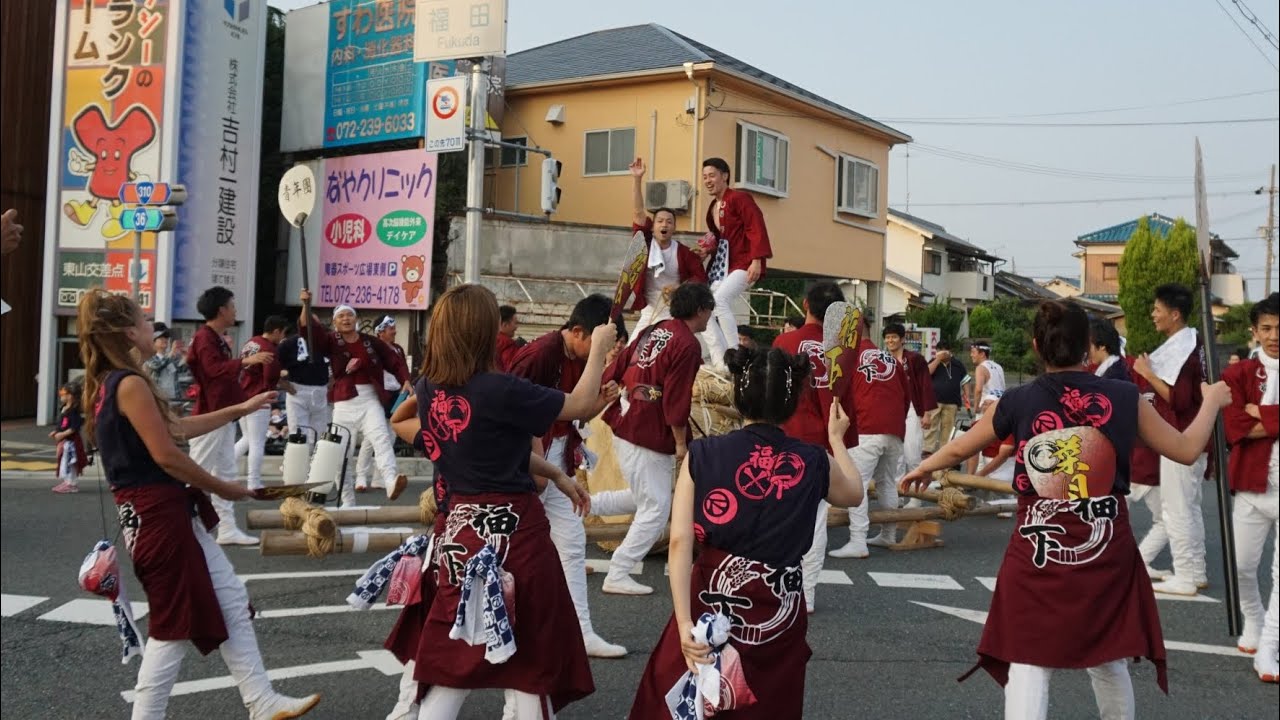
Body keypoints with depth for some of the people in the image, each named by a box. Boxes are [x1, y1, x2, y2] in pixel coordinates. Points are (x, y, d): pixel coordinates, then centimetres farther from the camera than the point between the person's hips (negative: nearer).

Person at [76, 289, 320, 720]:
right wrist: (223, 488, -8)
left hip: (171, 513, 10)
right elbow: (167, 455, -20)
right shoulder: (130, 383, -17)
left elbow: (179, 429, 20)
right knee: (174, 628, -1)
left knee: (232, 600, 12)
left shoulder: (106, 385, 15)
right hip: (159, 515, -10)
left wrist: (241, 409, 23)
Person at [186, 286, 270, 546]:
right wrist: (246, 361, -34)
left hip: (223, 416, 10)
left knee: (226, 473, 9)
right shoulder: (204, 338, -13)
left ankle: (227, 529, 11)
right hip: (209, 416, -10)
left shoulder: (218, 339, 17)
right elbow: (214, 369, -28)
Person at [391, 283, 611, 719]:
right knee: (529, 660, 8)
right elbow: (582, 405, -9)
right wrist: (599, 347, 6)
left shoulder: (429, 390, 2)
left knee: (454, 657, 14)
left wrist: (555, 476, 18)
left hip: (461, 527, 6)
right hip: (512, 528, -6)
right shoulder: (499, 390, -20)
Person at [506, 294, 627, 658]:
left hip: (557, 461, 9)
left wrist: (601, 402, -5)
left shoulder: (582, 360, 5)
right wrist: (533, 455, -19)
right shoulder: (540, 354, -21)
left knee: (572, 544, 9)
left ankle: (581, 632, 14)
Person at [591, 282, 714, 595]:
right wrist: (681, 443, -10)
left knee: (645, 498, 23)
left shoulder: (653, 331, 11)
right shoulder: (688, 346, -14)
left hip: (623, 426, 9)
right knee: (655, 510, 1)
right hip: (648, 436, -9)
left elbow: (615, 369, 12)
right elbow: (676, 399, -18)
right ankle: (617, 576, 5)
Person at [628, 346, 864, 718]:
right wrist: (837, 439, 33)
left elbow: (680, 542, -14)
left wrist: (685, 623, -15)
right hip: (778, 614, 1)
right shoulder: (814, 463, -4)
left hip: (710, 603, -1)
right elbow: (854, 493, 19)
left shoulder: (703, 454, -7)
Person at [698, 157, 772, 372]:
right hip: (722, 264, 9)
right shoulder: (712, 208, 18)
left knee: (719, 300, -28)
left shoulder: (740, 198, -7)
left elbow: (757, 229, -16)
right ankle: (720, 364, -4)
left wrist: (756, 261, -24)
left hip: (743, 263, -9)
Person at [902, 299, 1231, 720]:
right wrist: (1213, 400, 26)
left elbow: (957, 451, 12)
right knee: (1109, 664, 19)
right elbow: (1186, 449, 8)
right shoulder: (1125, 398, -4)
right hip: (1107, 556, 2)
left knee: (1027, 668, 2)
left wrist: (922, 469, 33)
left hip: (1037, 558, -1)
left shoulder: (1016, 403, -4)